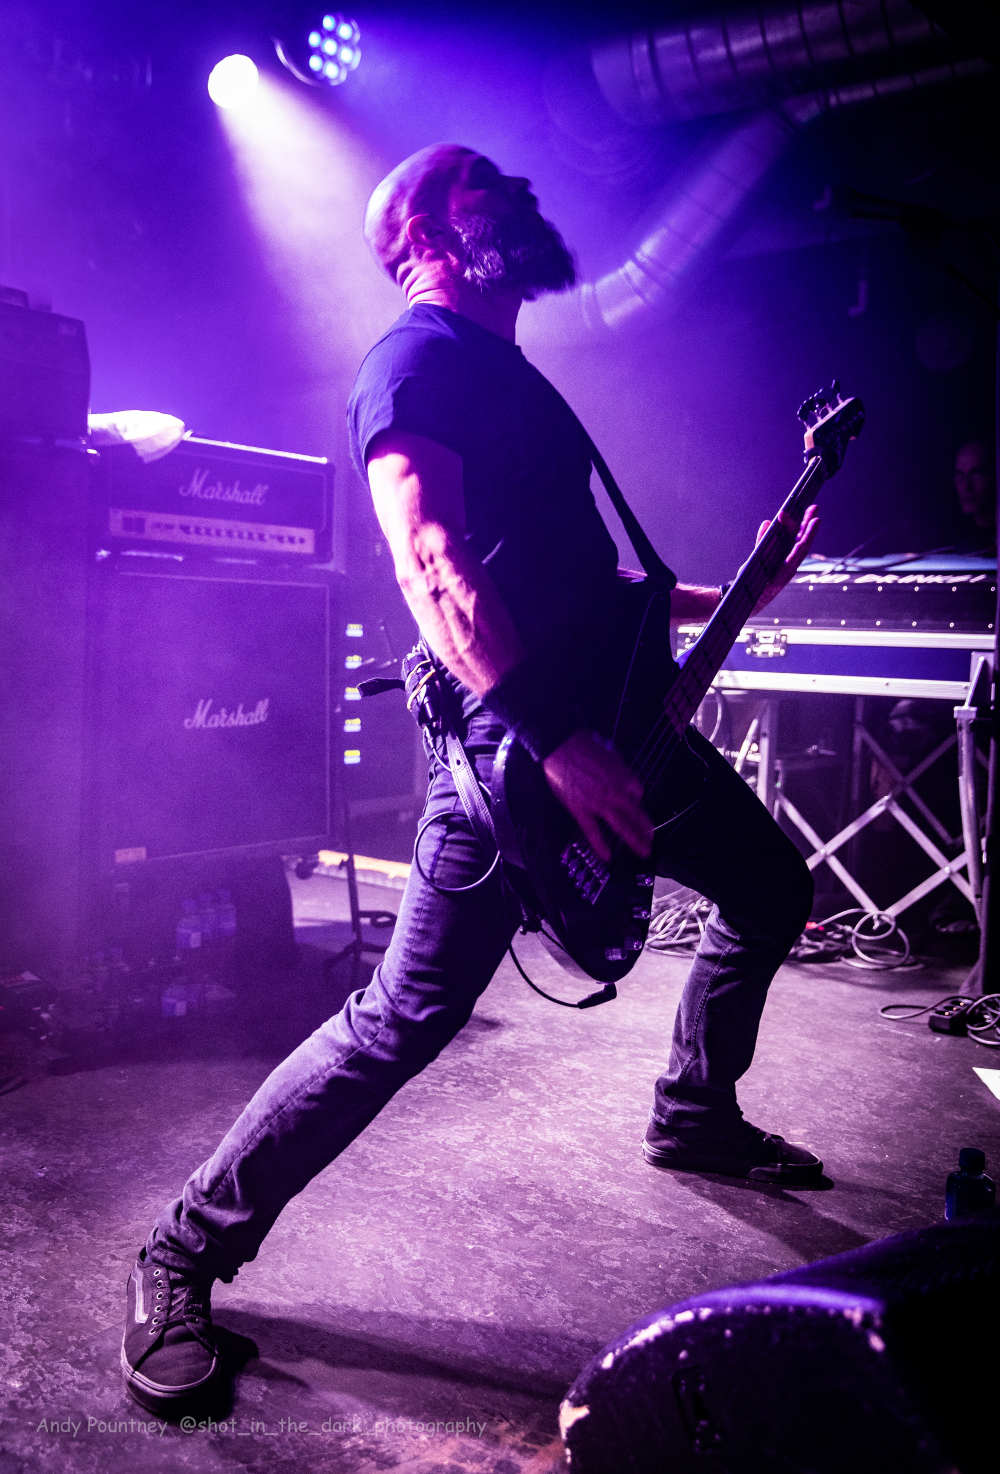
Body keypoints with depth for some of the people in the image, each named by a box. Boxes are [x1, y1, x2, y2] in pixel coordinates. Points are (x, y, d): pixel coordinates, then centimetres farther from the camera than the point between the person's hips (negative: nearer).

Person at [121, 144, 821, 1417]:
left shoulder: (515, 374, 24)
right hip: (516, 740, -10)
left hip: (618, 716, 10)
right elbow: (433, 566, -20)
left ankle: (695, 1114, 40)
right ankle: (187, 1254, 9)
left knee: (773, 888, 20)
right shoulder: (418, 356, -6)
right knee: (406, 1018, -9)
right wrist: (553, 739, -27)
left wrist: (729, 593, 25)